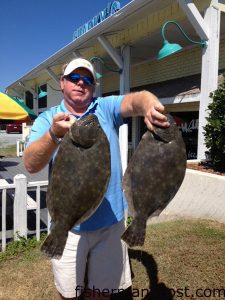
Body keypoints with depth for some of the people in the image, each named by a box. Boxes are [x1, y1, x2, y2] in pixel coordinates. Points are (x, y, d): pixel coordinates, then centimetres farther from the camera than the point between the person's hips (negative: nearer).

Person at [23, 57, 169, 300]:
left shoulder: (107, 108, 1)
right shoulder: (47, 119, -2)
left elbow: (135, 100, -20)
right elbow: (30, 164, -17)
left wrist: (149, 105, -44)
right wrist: (55, 134, -36)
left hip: (110, 220, 1)